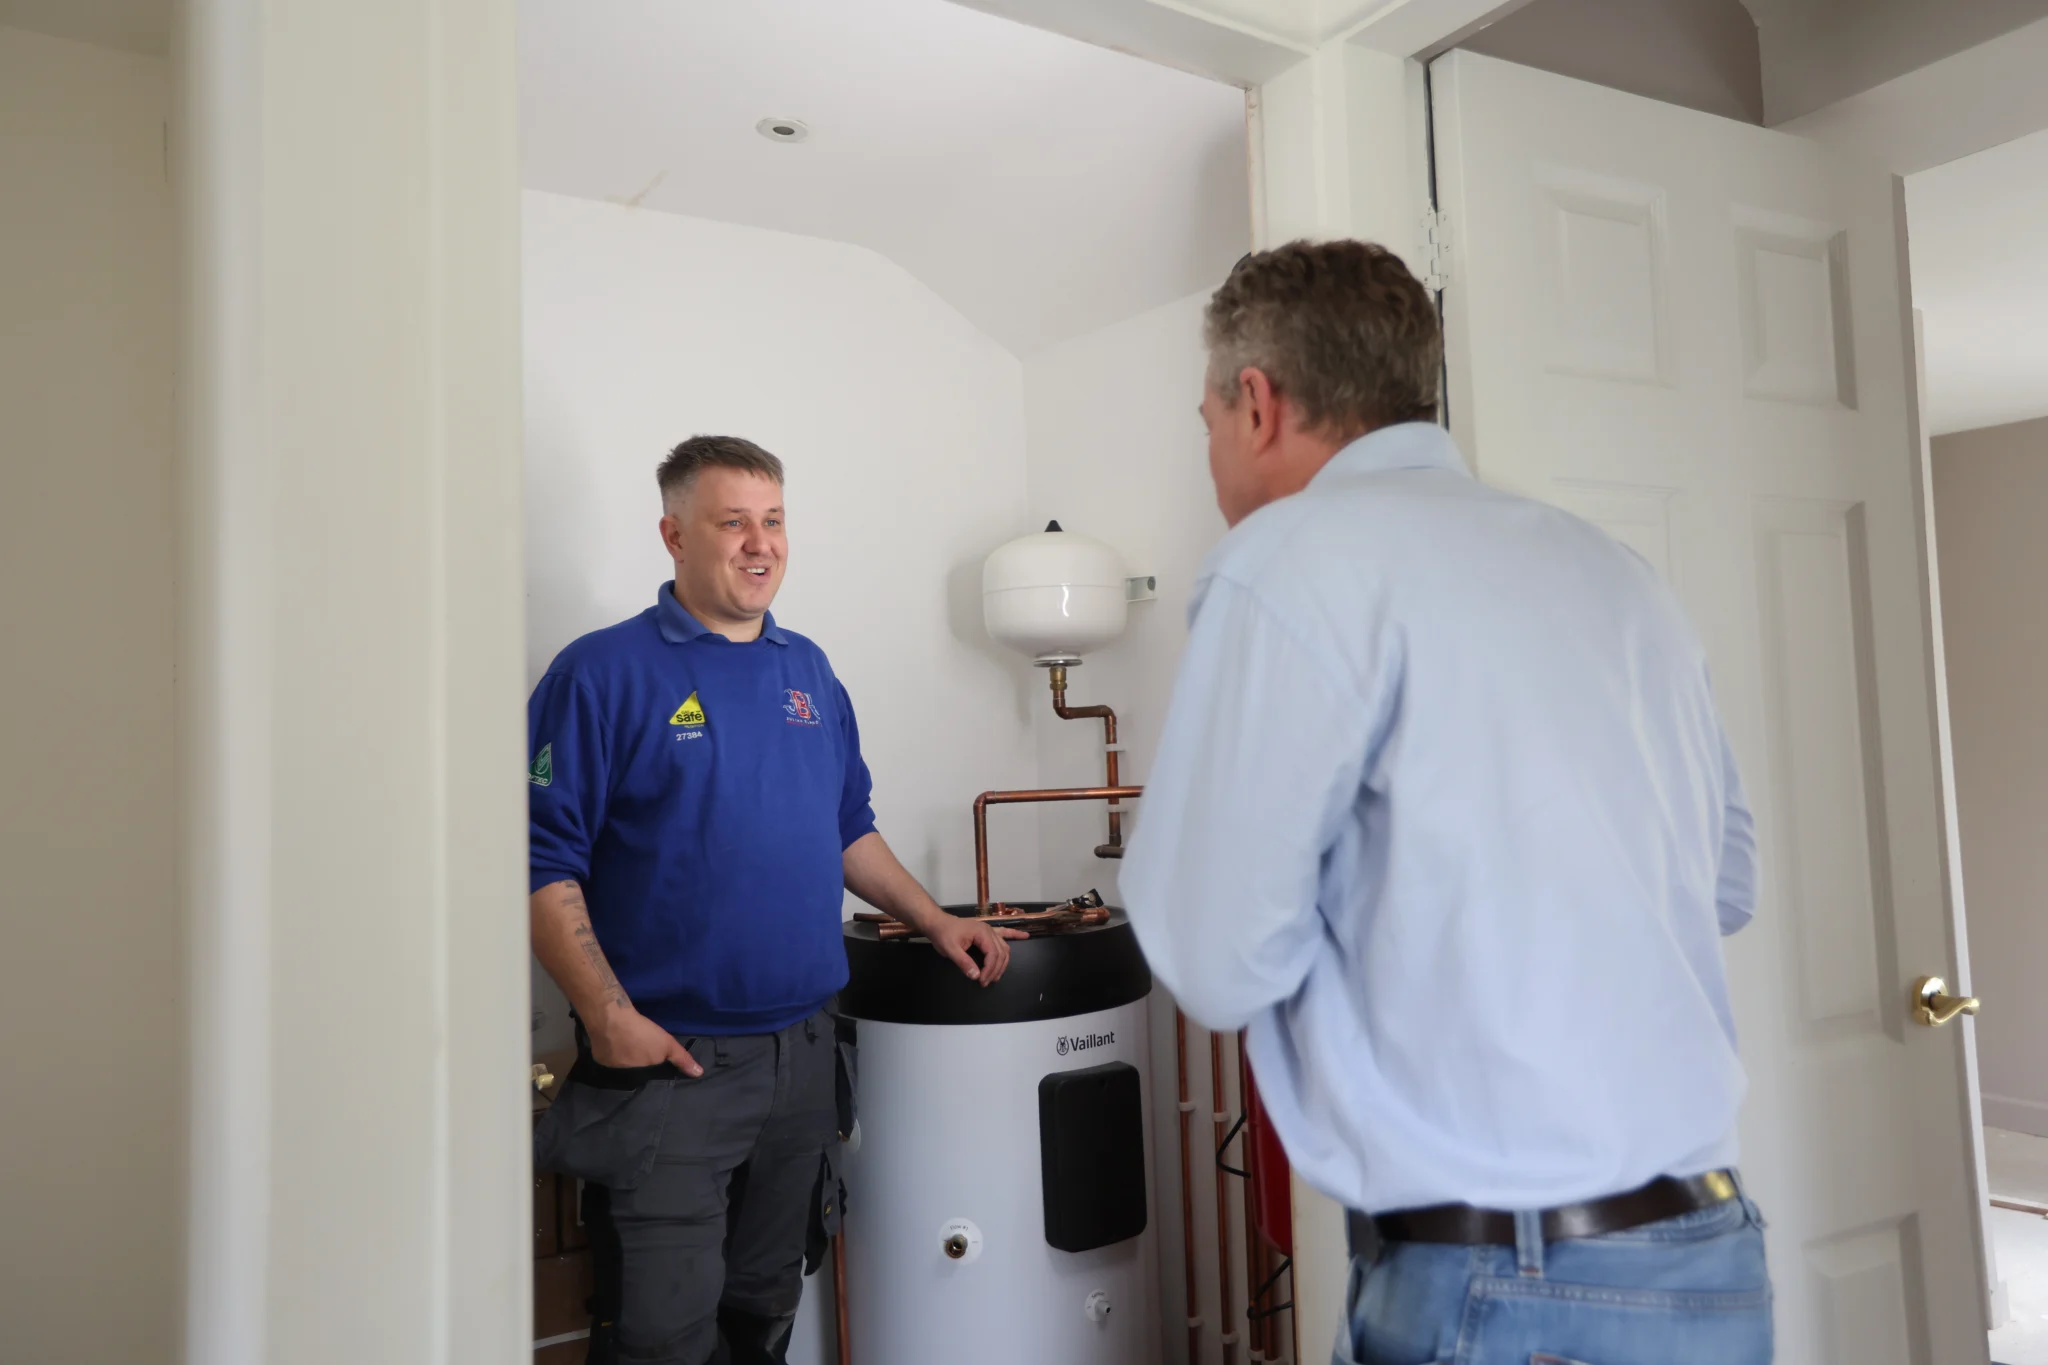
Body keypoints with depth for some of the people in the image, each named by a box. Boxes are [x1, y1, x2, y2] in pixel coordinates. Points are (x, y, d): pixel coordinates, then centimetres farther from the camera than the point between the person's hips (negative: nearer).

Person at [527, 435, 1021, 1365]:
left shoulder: (809, 671, 10)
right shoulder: (604, 673, -9)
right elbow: (542, 862, -13)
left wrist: (936, 922, 10)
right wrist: (608, 1017, -19)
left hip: (803, 1052, 6)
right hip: (666, 1057, -5)